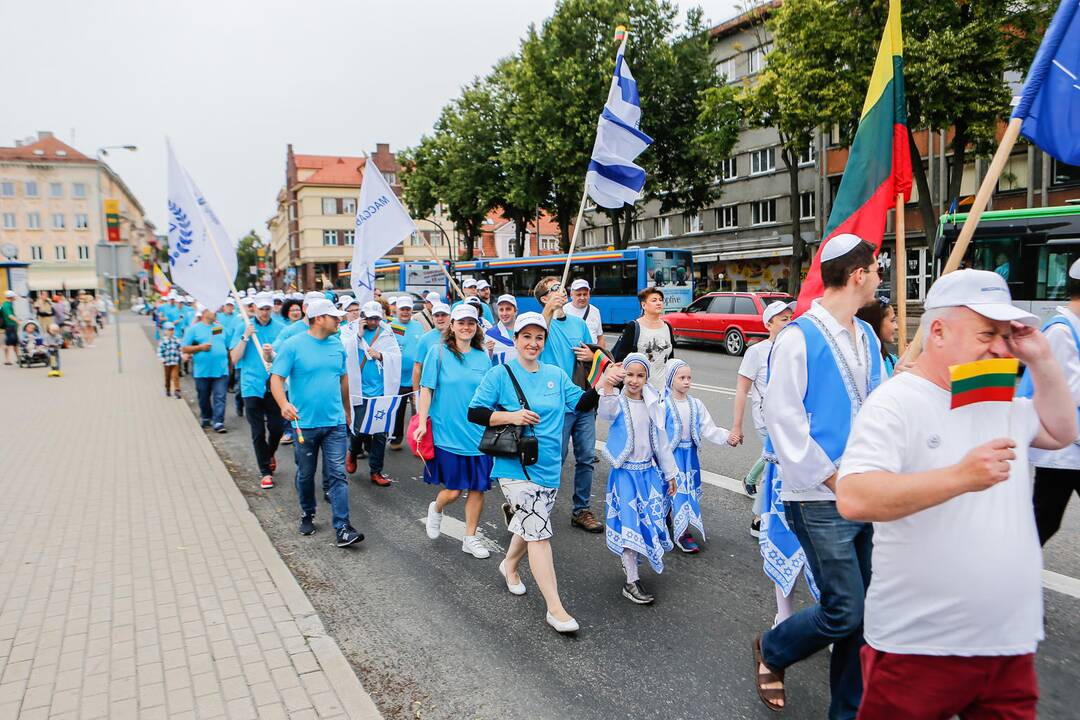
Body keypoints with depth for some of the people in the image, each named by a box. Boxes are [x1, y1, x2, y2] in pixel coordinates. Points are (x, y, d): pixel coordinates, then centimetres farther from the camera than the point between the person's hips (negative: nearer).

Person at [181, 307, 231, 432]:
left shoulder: (221, 328, 12)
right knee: (204, 397, 13)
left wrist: (230, 364, 15)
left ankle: (218, 422, -7)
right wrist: (200, 347, -14)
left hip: (221, 370, 1)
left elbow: (228, 346, 18)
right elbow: (185, 348, -1)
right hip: (202, 371, -1)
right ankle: (206, 418, 32)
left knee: (220, 397, -7)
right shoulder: (194, 329, 2)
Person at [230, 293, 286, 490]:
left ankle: (270, 454, 37)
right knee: (258, 432, 4)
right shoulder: (244, 327, -1)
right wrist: (245, 337, -15)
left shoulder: (281, 328, 0)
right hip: (252, 385, 0)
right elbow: (234, 358, -4)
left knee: (277, 427, 5)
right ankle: (265, 472, 15)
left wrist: (272, 354, -21)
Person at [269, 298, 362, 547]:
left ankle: (342, 528, -2)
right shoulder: (293, 345, -8)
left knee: (338, 474, -3)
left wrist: (347, 409, 24)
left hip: (335, 423, 2)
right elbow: (276, 378, -12)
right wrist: (284, 404, -30)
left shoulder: (337, 345, 6)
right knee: (306, 474, 14)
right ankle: (307, 515, 37)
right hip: (305, 423, -2)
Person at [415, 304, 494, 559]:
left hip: (479, 434, 4)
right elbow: (426, 389, -4)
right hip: (448, 433, -4)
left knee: (478, 487, 6)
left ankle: (470, 538, 23)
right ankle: (436, 509, 34)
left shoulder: (483, 357, 8)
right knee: (453, 491, 0)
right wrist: (422, 422, -12)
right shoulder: (438, 352, -3)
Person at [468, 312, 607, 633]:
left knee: (532, 525, 19)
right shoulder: (500, 374, -6)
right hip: (516, 466, -6)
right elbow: (474, 412, -7)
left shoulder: (555, 374, 10)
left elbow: (579, 402, 4)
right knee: (539, 533, -10)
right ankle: (555, 608, -3)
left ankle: (509, 564, 49)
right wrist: (510, 416, -19)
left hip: (549, 466, 6)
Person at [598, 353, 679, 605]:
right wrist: (608, 387, -58)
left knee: (650, 520, 13)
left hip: (649, 472, 5)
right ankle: (631, 582, 6)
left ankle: (630, 561, 37)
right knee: (630, 523, -4)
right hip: (625, 472, -5)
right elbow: (606, 412, -38)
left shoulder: (652, 406, 3)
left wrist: (670, 473, 15)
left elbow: (661, 442, 12)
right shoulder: (619, 403, -12)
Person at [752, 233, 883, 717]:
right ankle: (771, 651, 24)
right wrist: (835, 480, -13)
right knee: (844, 613, -4)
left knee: (864, 612, 11)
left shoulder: (866, 337, 11)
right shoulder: (799, 337, -13)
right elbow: (783, 419, -15)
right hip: (820, 501, -7)